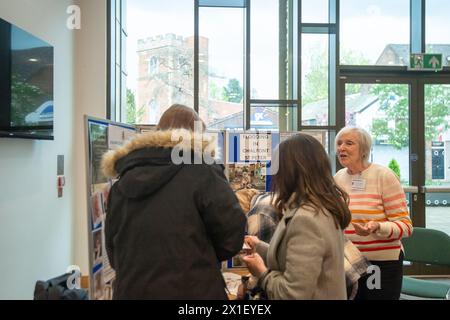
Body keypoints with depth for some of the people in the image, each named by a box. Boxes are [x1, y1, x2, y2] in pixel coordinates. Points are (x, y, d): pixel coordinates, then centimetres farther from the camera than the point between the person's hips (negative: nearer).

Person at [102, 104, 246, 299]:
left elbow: (113, 253, 9)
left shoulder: (122, 183, 4)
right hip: (191, 290, -4)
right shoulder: (202, 172, -11)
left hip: (131, 289, 4)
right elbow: (232, 235, -11)